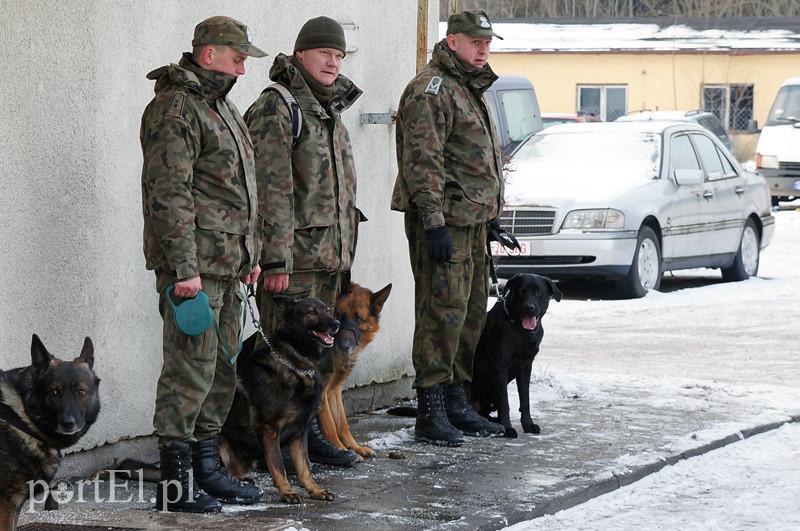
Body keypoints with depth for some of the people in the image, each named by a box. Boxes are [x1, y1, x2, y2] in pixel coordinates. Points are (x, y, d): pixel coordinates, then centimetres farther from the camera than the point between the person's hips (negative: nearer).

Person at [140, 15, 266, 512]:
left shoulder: (222, 107, 19)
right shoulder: (176, 109, -12)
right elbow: (169, 194, -19)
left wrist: (251, 253, 24)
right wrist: (184, 268, -22)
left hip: (228, 265, 10)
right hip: (194, 265, -10)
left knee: (223, 368, 13)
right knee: (191, 369, -9)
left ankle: (206, 466, 21)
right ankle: (175, 483, -6)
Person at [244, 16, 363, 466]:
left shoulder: (331, 109, 18)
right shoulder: (277, 107, -11)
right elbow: (272, 190, -18)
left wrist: (344, 254, 24)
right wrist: (277, 260, -22)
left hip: (331, 257, 9)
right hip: (294, 257, -9)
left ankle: (311, 432, 23)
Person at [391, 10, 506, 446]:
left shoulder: (469, 90, 21)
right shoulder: (431, 90, -12)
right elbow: (422, 161, -19)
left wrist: (489, 217, 25)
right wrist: (434, 221, -24)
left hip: (471, 221, 10)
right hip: (444, 221, -10)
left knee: (470, 311, 13)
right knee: (442, 312, -11)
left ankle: (456, 402, 22)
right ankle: (430, 412, -9)